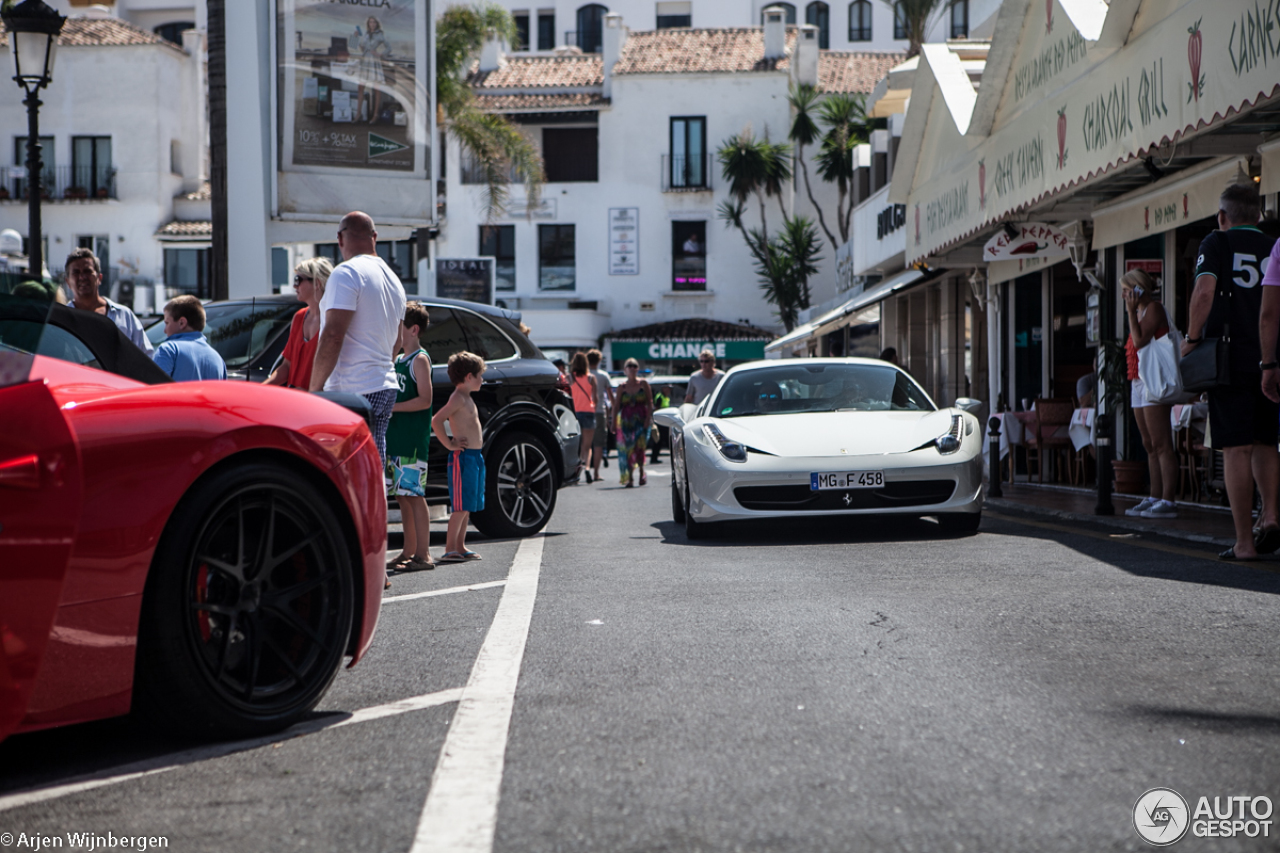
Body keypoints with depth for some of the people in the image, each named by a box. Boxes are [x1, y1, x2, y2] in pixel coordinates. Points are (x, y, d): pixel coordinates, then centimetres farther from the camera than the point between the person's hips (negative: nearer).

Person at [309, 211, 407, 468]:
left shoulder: (346, 273, -11)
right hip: (386, 386, 9)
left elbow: (333, 336, -19)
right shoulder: (393, 279, 18)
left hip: (352, 390, -9)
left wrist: (315, 387, -16)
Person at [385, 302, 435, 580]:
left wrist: (391, 407, -17)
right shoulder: (398, 359, 18)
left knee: (413, 495, -9)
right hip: (395, 438, 9)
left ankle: (422, 555, -8)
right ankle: (408, 552, 15)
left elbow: (424, 400, -16)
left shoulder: (420, 359, -8)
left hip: (413, 440, -9)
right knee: (402, 496, 9)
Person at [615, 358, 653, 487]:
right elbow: (617, 406, 7)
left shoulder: (643, 384, 4)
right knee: (628, 448, -2)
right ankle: (629, 477, 3)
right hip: (626, 420, 1)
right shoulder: (622, 387, 7)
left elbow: (650, 403, 2)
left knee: (639, 445, -13)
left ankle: (641, 473, 4)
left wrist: (648, 418, -9)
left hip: (641, 419, -1)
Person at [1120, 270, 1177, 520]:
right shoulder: (1140, 312, 20)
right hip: (1138, 382, 10)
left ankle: (1167, 501, -13)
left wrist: (1131, 312, -15)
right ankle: (1154, 498, 13)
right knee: (1150, 445, 10)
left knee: (1161, 444, -11)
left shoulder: (1154, 308, -7)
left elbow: (1140, 341, -20)